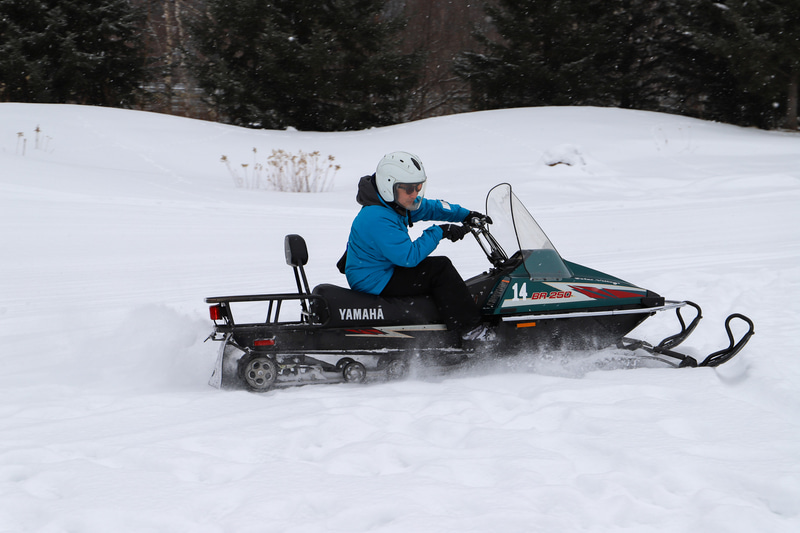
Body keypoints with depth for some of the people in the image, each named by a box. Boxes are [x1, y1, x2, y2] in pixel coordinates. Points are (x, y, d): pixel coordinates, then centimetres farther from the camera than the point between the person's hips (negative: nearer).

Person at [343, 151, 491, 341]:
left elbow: (430, 207, 18)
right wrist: (439, 232, -26)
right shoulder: (378, 220, -28)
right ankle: (470, 329, -15)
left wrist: (466, 215, 8)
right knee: (439, 268, -17)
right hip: (375, 282, -11)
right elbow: (409, 257, -32)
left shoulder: (397, 203, 4)